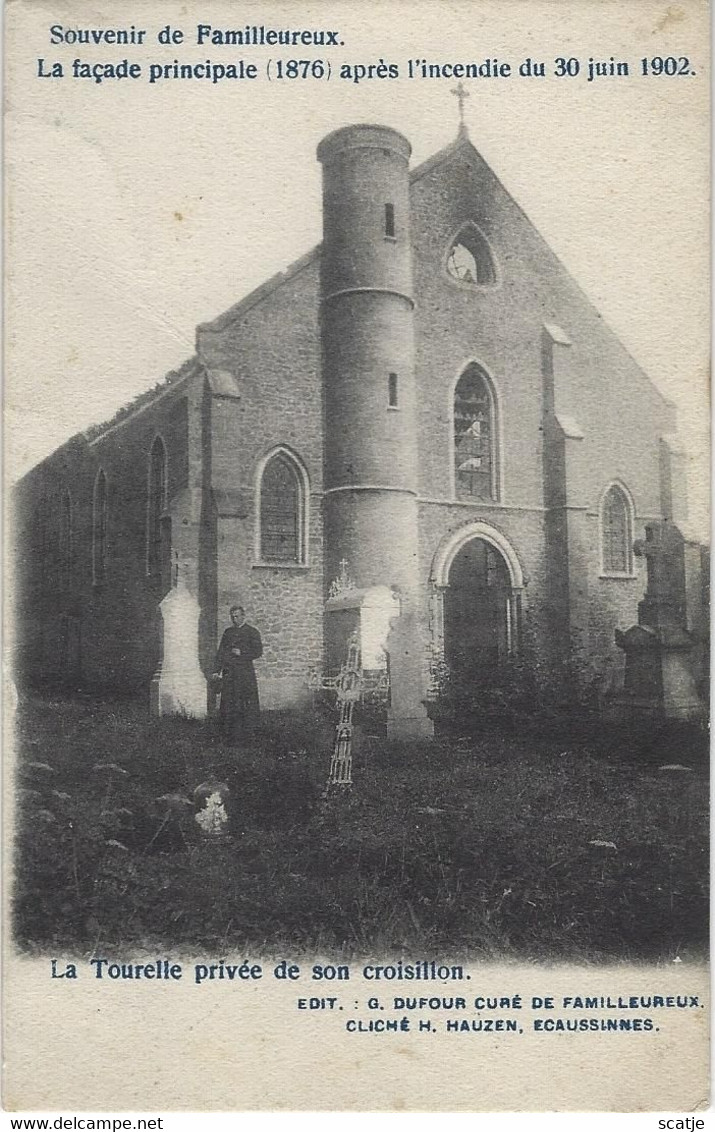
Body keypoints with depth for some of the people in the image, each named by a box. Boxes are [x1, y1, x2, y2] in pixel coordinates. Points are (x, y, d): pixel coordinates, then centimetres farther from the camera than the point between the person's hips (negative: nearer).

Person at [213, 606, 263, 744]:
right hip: (228, 672, 4)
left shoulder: (252, 632, 3)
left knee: (247, 703, -4)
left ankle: (246, 731, 6)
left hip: (245, 672, -4)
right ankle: (229, 734, 8)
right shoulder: (228, 632, 16)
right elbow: (220, 652, 14)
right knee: (228, 704, 2)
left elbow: (258, 652, -3)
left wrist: (241, 653, -13)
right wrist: (217, 670, 6)